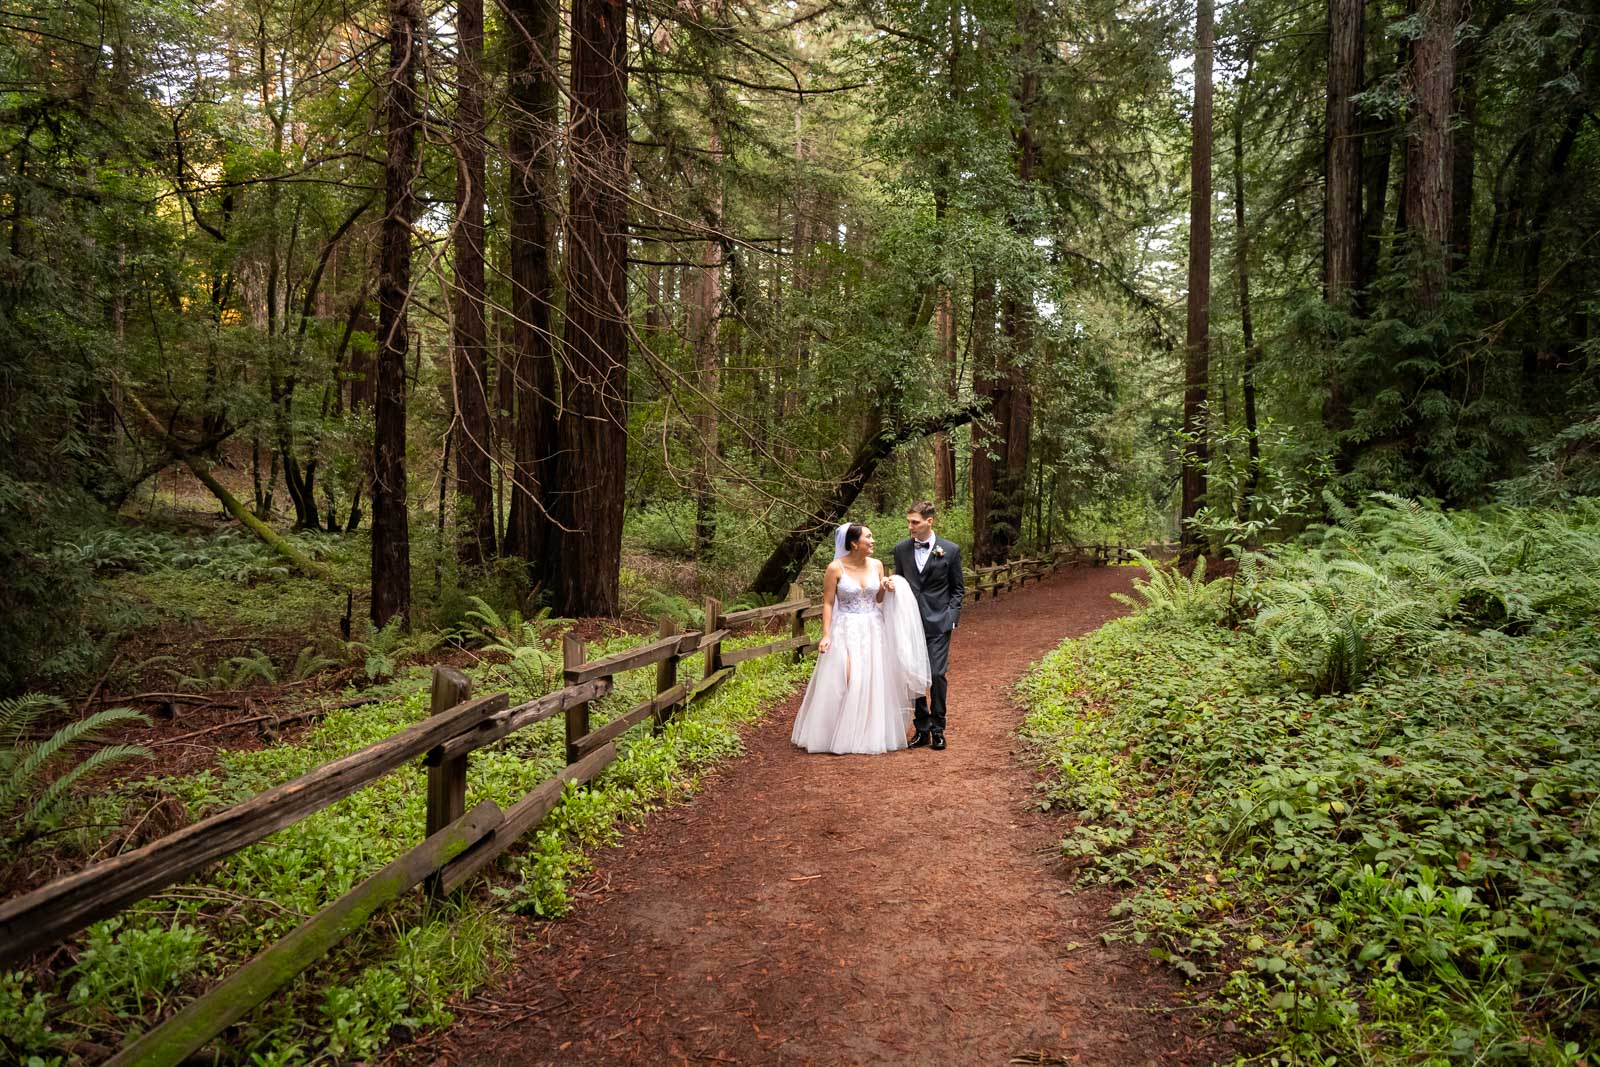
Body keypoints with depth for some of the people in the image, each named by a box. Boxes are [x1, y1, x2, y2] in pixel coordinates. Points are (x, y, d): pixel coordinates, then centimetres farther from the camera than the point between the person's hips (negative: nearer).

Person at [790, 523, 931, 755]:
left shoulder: (877, 565, 3)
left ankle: (871, 734, 19)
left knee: (873, 682, 6)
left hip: (873, 629, 4)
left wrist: (885, 589, -8)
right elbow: (828, 603, -7)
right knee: (844, 681, -8)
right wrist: (826, 635, -14)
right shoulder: (835, 568, -11)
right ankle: (840, 736, 7)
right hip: (846, 630, -4)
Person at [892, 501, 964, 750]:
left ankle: (938, 730, 7)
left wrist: (951, 616, -5)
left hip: (938, 623, -3)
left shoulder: (950, 550, -2)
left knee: (937, 676, -6)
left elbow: (958, 589, 5)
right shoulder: (901, 549, 5)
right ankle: (921, 729, 16)